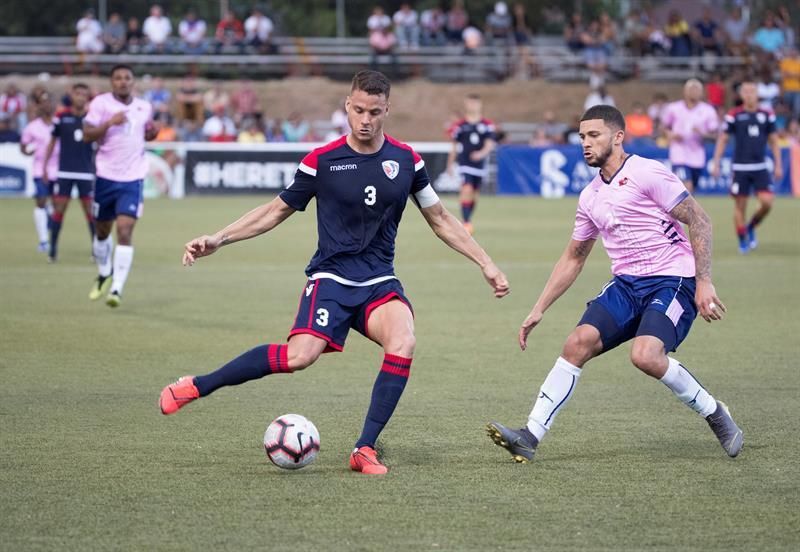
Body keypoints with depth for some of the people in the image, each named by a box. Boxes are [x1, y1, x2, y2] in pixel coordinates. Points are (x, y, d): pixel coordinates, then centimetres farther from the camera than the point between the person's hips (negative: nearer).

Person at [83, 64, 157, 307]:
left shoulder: (144, 107, 6)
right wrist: (109, 122, -26)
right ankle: (104, 275, 42)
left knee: (125, 232, -14)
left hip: (132, 179, 0)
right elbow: (87, 134, -13)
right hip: (106, 177, 0)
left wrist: (153, 132, 1)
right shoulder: (101, 103, -5)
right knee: (102, 231, 15)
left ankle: (116, 289, -14)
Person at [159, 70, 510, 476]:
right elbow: (276, 211, 8)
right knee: (299, 356, -26)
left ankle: (365, 450, -19)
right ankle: (196, 387, -10)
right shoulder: (322, 161, -3)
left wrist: (485, 263, 13)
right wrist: (217, 240, 0)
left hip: (380, 282, 3)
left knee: (403, 343, -29)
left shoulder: (406, 160, 3)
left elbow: (440, 220, 16)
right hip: (331, 278, -3)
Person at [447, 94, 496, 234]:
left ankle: (468, 221, 27)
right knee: (467, 190, -18)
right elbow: (454, 146, 11)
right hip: (464, 163, -2)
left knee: (474, 194, 10)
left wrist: (482, 153, -26)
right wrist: (450, 164, 16)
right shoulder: (460, 125, 2)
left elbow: (489, 144, -5)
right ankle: (466, 222, -17)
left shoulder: (487, 125, 3)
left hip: (479, 163, 3)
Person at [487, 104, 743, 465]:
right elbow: (573, 258, 24)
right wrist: (538, 310, 20)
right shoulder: (590, 196, 14)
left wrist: (703, 282, -17)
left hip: (672, 282, -6)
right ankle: (530, 437, -14)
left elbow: (698, 221, -10)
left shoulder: (647, 174, -9)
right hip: (626, 284, 7)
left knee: (645, 355, -28)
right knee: (578, 342, -14)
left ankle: (713, 413, -2)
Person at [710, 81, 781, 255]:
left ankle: (751, 228, 16)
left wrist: (778, 165, 9)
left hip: (760, 168, 2)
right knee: (740, 206, -1)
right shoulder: (733, 115, -1)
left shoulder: (767, 115, 6)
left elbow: (774, 141, 13)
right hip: (740, 168, -2)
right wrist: (716, 164, -3)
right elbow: (722, 140, 3)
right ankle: (743, 240, 16)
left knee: (767, 202, -11)